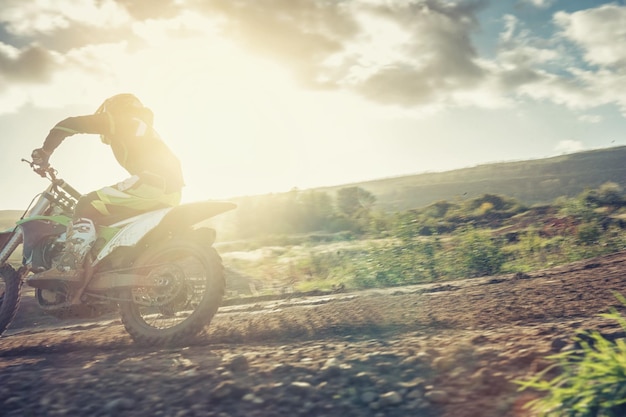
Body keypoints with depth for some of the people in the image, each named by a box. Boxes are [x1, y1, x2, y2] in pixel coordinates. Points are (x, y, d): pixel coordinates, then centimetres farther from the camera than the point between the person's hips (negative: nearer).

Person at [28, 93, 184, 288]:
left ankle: (69, 265, -20)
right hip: (172, 192, 8)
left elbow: (70, 124, 9)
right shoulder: (145, 128, 40)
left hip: (151, 180, -8)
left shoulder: (118, 119, 17)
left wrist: (46, 150, 21)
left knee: (88, 205, -4)